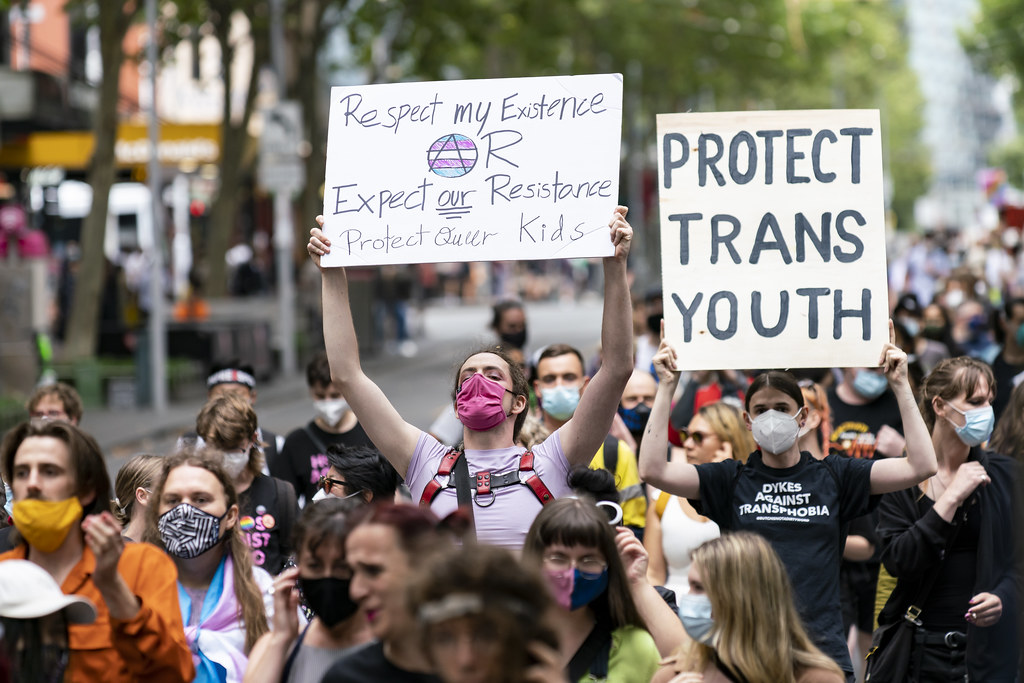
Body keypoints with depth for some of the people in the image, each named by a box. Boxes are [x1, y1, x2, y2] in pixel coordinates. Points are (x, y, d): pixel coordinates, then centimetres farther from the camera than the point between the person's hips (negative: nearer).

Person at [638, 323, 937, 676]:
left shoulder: (833, 475, 9)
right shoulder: (731, 479, 7)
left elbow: (921, 465, 2)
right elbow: (653, 470, -6)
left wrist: (900, 384, -1)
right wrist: (667, 387, -5)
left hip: (823, 650, 1)